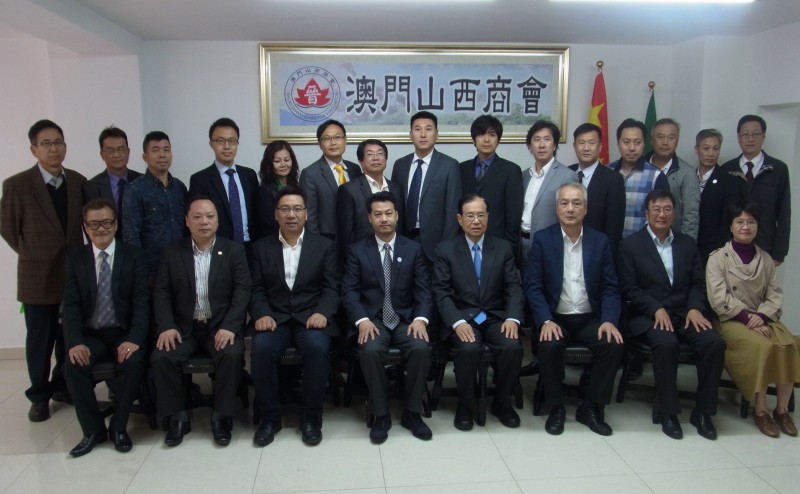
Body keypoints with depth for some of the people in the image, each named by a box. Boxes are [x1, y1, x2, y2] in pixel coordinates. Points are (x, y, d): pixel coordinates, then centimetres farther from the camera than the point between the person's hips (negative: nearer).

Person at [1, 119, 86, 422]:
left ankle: (62, 386, 28)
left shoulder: (78, 181, 3)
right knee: (40, 339, 7)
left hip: (75, 272, 3)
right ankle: (40, 395, 22)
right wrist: (33, 256, 5)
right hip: (38, 276, -3)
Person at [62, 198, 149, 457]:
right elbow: (71, 305, -1)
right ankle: (93, 430, -3)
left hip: (124, 333, -2)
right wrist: (75, 341, -18)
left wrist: (134, 339, -22)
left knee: (133, 362, -30)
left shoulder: (134, 256, 0)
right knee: (73, 366, -25)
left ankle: (118, 427, -6)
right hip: (91, 334, 2)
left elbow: (141, 301, -7)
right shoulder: (75, 258, 6)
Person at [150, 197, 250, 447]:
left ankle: (221, 416, -9)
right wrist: (166, 326, -13)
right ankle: (178, 416, -2)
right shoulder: (172, 251, 8)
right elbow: (161, 292, 3)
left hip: (222, 325, -2)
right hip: (184, 327, 2)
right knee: (161, 357, -23)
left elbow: (242, 291, -5)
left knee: (232, 355, -29)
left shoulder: (234, 250, 4)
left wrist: (229, 326, -18)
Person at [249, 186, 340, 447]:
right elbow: (257, 289, 7)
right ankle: (269, 416, -9)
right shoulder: (261, 248, 12)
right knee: (261, 348, -30)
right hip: (274, 318, 1)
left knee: (317, 347, -32)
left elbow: (331, 288, 3)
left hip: (310, 317, -1)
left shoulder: (325, 245, 9)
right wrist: (261, 314, -13)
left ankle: (310, 416, -12)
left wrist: (322, 312, -16)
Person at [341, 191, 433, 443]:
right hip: (372, 320, -1)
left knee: (422, 348, -28)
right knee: (370, 351, -32)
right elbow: (349, 291, -2)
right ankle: (381, 415, -12)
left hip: (406, 319, 1)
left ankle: (411, 412, -7)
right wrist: (362, 320, -19)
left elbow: (423, 290, 4)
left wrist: (420, 318, -15)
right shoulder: (357, 250, 6)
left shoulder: (413, 249, 9)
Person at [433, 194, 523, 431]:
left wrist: (512, 318, -15)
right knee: (468, 349, -32)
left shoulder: (504, 248, 9)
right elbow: (441, 292, -5)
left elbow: (513, 288, 4)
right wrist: (458, 322, -21)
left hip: (496, 318, 2)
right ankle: (465, 406, -6)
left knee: (513, 347, -26)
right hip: (462, 318, -2)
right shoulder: (445, 249, 1)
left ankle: (502, 403, 2)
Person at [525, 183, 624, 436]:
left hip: (590, 318, 2)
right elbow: (533, 286, -6)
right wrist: (546, 321, -20)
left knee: (614, 345, -24)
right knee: (549, 346, -31)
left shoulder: (601, 241, 5)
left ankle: (591, 408, -3)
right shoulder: (542, 239, -1)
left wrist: (609, 320, -14)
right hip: (555, 317, -2)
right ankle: (556, 407, -6)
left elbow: (610, 288, 3)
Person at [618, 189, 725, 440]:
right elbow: (628, 288, -4)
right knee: (666, 343, -34)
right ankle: (668, 411, -17)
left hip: (684, 314, 4)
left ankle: (702, 412, -7)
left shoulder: (687, 243, 15)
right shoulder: (630, 245, 3)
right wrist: (656, 309, -16)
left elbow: (697, 283, 12)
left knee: (714, 343, -23)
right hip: (647, 315, -4)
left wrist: (695, 308, -7)